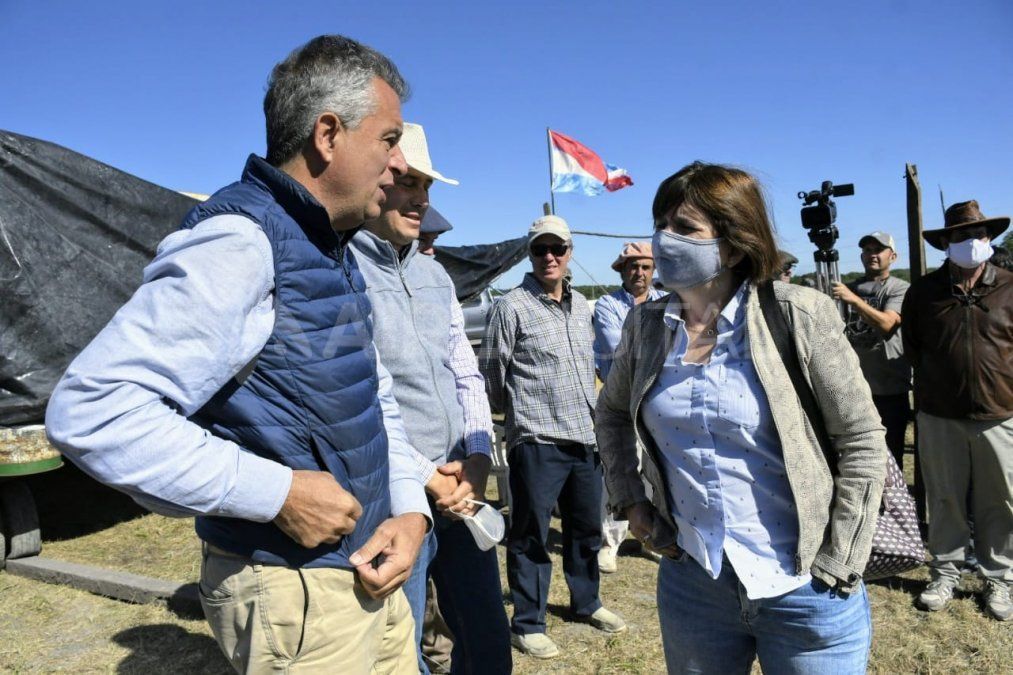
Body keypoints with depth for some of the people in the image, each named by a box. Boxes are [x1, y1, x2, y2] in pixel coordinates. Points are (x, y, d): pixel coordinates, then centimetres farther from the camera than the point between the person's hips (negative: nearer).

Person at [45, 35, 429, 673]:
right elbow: (90, 408, -27)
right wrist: (278, 492, -25)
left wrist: (410, 504, 1)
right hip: (296, 595, -9)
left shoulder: (333, 252, 9)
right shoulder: (240, 243, -20)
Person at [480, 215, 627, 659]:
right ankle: (528, 623, 19)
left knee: (586, 528, 19)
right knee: (531, 535, 3)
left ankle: (586, 603, 38)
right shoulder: (512, 306, -8)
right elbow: (491, 373, -2)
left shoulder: (580, 305, 13)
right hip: (536, 442, -6)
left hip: (585, 438, 7)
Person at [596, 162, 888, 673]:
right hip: (690, 584, 4)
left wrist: (837, 569, -8)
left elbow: (863, 443, -7)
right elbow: (611, 412, 15)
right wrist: (629, 499, 6)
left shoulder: (799, 316, -12)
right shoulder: (646, 325, -2)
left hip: (804, 593, -3)